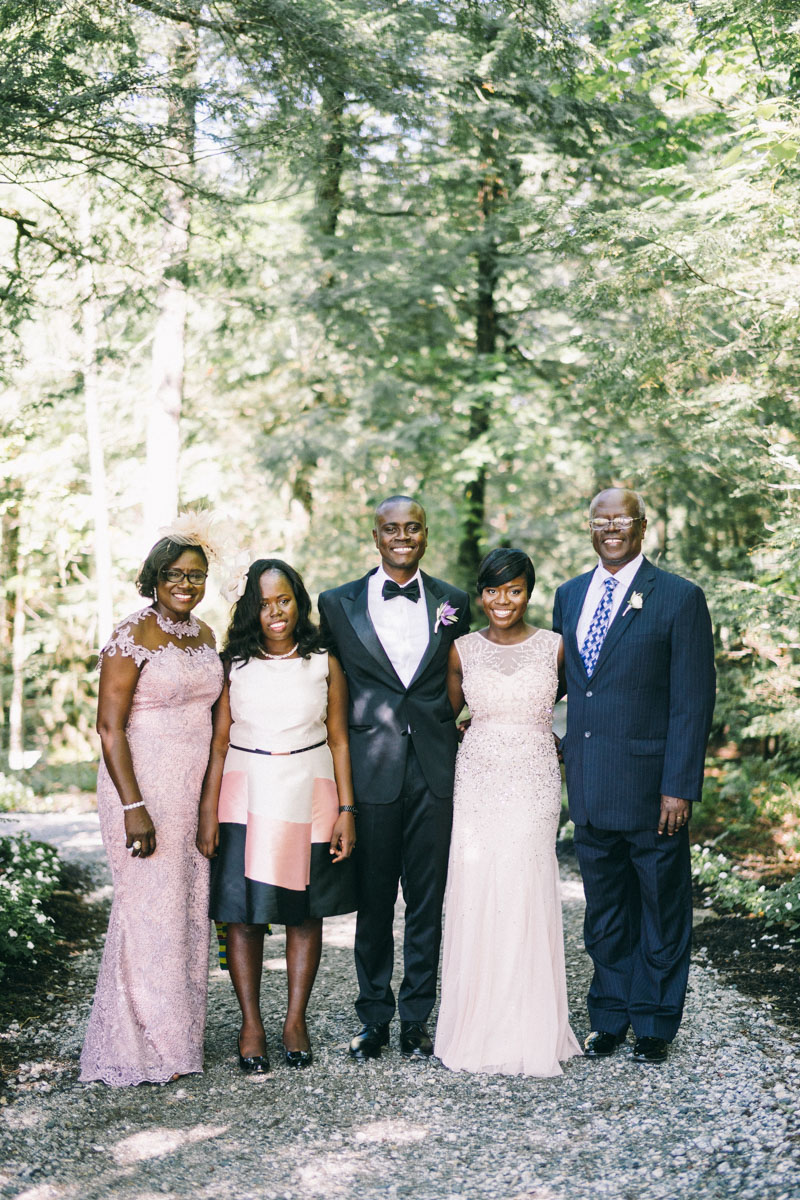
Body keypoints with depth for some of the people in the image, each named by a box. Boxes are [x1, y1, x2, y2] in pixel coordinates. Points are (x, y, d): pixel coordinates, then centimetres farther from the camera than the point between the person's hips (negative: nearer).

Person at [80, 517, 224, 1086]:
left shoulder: (205, 636, 11)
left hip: (194, 788, 7)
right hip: (145, 786, -7)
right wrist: (133, 807, -20)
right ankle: (140, 1048, 9)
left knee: (190, 907, 11)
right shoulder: (133, 637, -12)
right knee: (150, 908, -4)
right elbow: (110, 726, -15)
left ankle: (180, 1035, 23)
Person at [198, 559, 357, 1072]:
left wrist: (346, 810, -1)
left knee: (305, 912, 6)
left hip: (309, 798, 1)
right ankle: (251, 1025, 10)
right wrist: (209, 810, -5)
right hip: (247, 798, -1)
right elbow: (219, 742, 1)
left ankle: (296, 1021, 17)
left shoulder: (324, 665, 4)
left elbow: (338, 741, 5)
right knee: (244, 912, -1)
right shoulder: (234, 665, 2)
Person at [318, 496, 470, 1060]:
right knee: (373, 900, 6)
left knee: (428, 899, 6)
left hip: (435, 770, 1)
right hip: (371, 771, -1)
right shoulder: (339, 604, 5)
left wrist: (438, 727, 5)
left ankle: (417, 1017, 17)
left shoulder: (454, 602, 7)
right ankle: (375, 1017, 18)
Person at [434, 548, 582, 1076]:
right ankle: (477, 1027, 11)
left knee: (526, 897, -5)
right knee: (474, 897, -1)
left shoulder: (554, 647, 1)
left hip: (533, 784, -2)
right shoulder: (463, 649, 5)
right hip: (476, 783, 2)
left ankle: (530, 1032, 7)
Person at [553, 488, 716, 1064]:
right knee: (604, 910, 15)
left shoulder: (680, 598, -7)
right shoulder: (569, 595, 10)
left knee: (660, 909, 9)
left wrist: (679, 787, -15)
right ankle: (609, 1017, 29)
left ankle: (654, 1024, 24)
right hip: (589, 788, 5)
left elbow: (693, 703, -10)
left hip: (650, 786, -4)